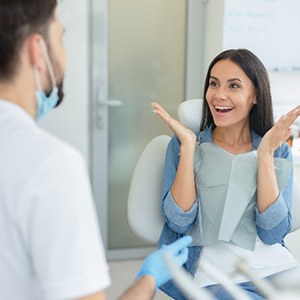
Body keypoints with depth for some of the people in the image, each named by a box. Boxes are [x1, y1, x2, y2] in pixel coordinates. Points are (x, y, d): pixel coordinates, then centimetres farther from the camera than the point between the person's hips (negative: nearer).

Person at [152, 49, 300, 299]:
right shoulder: (183, 144, 3)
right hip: (211, 275, -2)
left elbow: (273, 234, -5)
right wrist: (188, 145, -12)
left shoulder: (279, 151, 6)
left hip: (273, 268, 3)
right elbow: (179, 222, -8)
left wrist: (265, 154, -11)